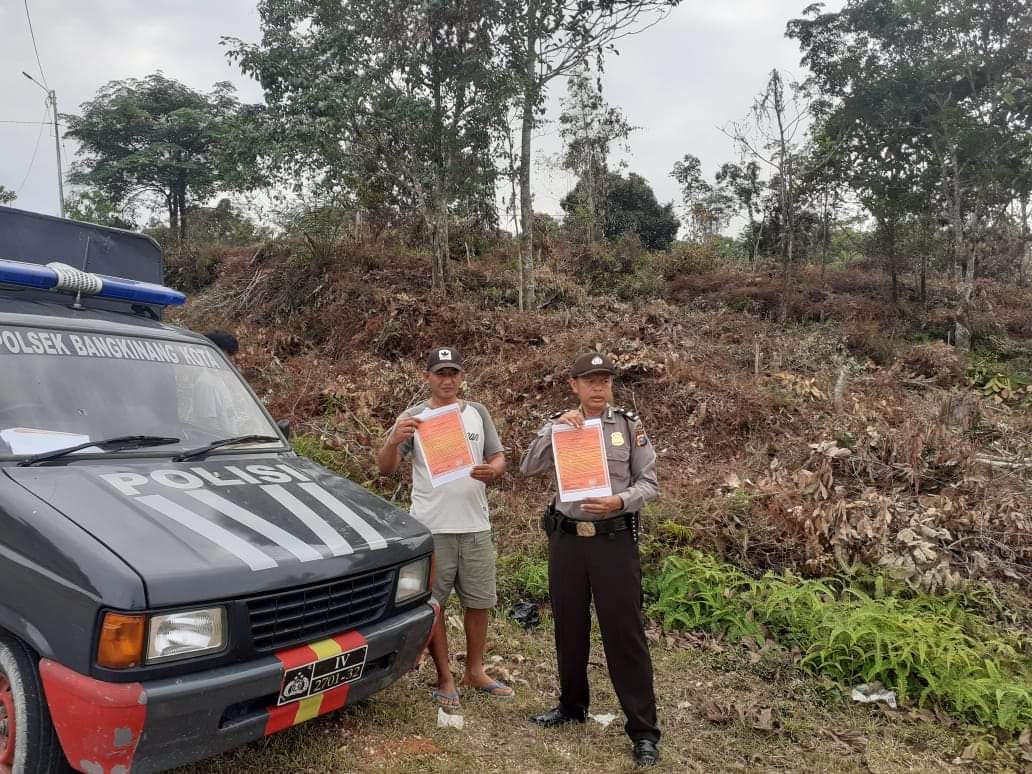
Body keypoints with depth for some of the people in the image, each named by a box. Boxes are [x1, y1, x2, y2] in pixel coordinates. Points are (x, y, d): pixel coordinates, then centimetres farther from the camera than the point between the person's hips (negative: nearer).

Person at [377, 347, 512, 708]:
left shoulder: (477, 413, 5)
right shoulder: (414, 417, -4)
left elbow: (499, 458, 8)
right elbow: (386, 468, -9)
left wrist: (493, 470, -16)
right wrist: (394, 441, -31)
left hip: (475, 526, 3)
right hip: (431, 528, -3)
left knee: (479, 601, 13)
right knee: (433, 604, 5)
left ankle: (474, 671, 30)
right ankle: (444, 677, 21)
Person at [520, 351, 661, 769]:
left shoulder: (629, 425, -1)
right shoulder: (558, 425, 3)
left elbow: (649, 482, -1)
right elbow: (528, 468, -9)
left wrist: (619, 502, -20)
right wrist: (556, 427, -20)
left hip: (614, 539, -3)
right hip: (567, 539, 3)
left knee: (625, 632, -1)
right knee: (569, 627, 15)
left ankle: (643, 729, 9)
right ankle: (572, 705, 35)